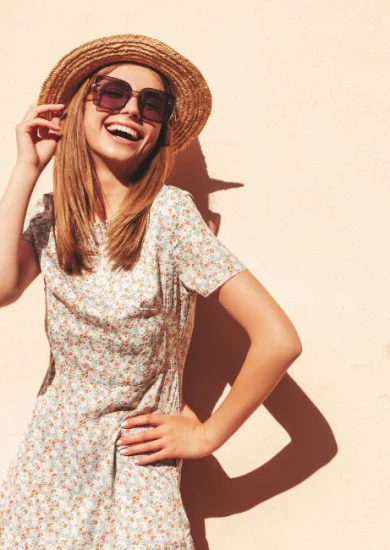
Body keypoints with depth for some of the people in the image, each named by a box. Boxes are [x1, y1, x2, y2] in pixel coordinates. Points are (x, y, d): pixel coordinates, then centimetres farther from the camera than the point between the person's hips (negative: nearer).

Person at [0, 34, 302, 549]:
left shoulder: (169, 212, -17)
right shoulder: (49, 215, -2)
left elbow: (279, 339, -22)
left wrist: (207, 434, -11)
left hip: (135, 466, -3)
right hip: (48, 460, 4)